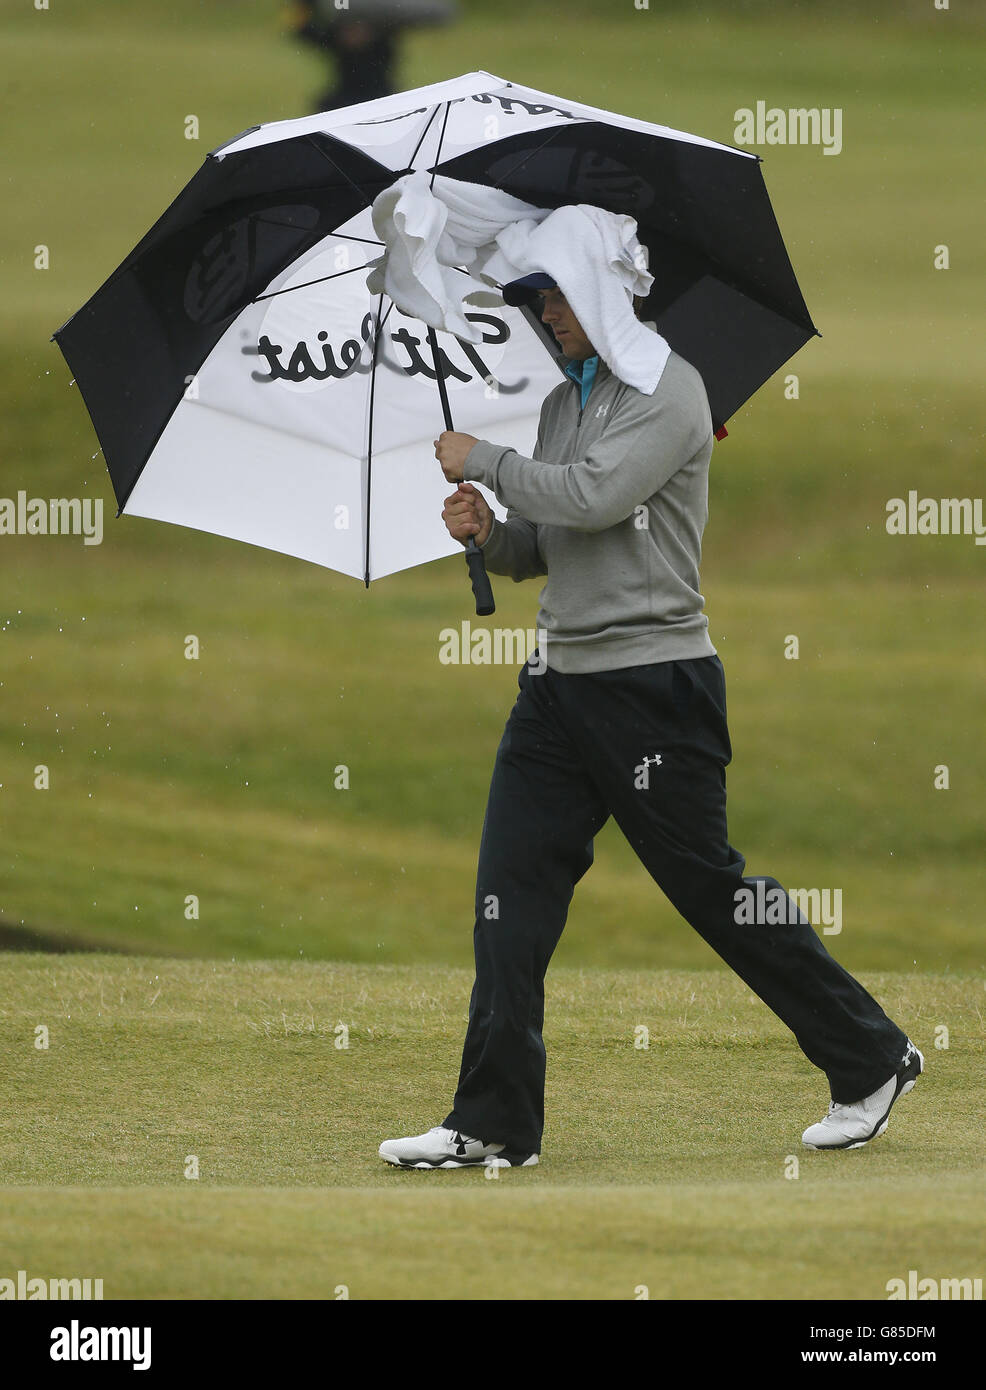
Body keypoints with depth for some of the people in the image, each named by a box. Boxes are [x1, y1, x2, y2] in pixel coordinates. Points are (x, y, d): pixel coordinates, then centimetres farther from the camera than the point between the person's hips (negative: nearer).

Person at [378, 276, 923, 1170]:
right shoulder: (563, 402, 17)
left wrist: (483, 462, -11)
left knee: (711, 887, -2)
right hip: (560, 679, 8)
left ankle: (872, 1061, 13)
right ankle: (496, 1125, 1)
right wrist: (489, 533, -1)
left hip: (652, 683, -8)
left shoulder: (666, 389, -9)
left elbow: (593, 500, -22)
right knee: (510, 893, -1)